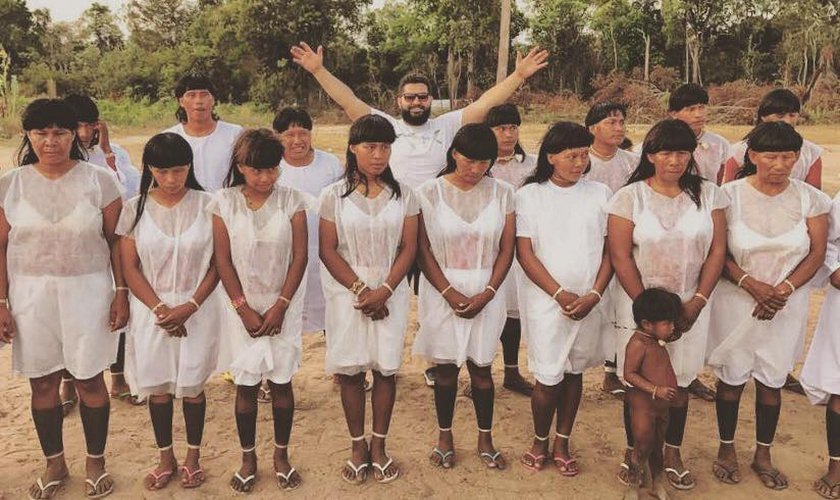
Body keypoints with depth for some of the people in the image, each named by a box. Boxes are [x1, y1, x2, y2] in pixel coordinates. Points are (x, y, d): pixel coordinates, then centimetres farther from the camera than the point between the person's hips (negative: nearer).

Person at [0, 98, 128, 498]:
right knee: (42, 383, 11)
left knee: (89, 379, 7)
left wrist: (121, 292, -5)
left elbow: (115, 241, -2)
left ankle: (95, 462, 26)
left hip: (87, 291, -2)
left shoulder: (98, 179, -4)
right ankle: (55, 464, 31)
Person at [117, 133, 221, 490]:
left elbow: (217, 263, -4)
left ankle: (192, 458, 26)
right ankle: (166, 458, 28)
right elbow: (130, 266, -1)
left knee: (192, 386, 7)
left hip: (197, 309, -1)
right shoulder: (135, 208, -1)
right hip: (151, 310, 1)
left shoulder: (206, 205, -4)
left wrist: (189, 306, -13)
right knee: (157, 387, 10)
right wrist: (159, 308, -11)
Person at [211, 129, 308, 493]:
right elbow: (223, 261, -4)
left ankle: (281, 454, 25)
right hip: (243, 308, 0)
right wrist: (245, 309, -8)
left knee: (281, 381, 8)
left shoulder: (291, 200, -5)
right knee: (245, 384, 7)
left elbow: (300, 257, -5)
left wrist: (280, 306, -9)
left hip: (283, 305, 0)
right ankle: (248, 458, 24)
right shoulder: (224, 202, -4)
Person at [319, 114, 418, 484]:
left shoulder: (403, 195, 2)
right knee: (350, 370, 4)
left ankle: (379, 445, 20)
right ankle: (358, 446, 20)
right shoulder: (334, 195, -2)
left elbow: (409, 248, 0)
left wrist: (384, 291, -12)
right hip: (347, 293, -1)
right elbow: (328, 250, -4)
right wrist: (360, 290, -11)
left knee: (386, 368, 4)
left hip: (391, 293, 1)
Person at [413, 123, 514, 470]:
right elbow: (423, 250, -5)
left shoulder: (502, 193, -1)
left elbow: (507, 249, 1)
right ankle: (445, 436, 28)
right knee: (445, 368, 10)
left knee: (481, 367, 9)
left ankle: (485, 439, 26)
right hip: (442, 292, -1)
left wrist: (487, 293, -9)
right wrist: (450, 293, -12)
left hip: (486, 295, 1)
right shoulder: (430, 192, -5)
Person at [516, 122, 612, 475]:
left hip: (589, 303, 3)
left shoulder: (600, 194, 4)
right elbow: (525, 253, -6)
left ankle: (562, 444, 28)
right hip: (545, 301, -2)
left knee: (574, 372, 12)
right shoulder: (530, 195, -2)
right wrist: (560, 294, -12)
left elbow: (610, 250, 4)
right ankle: (540, 441, 25)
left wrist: (594, 295, -8)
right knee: (549, 377, 0)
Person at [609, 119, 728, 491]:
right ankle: (633, 451, 25)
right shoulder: (629, 197, -6)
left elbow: (717, 251, 0)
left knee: (681, 382, 11)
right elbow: (620, 257, -8)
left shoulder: (708, 194, 1)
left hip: (690, 306, 2)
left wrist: (696, 303, -7)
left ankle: (672, 453, 29)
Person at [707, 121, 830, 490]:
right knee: (731, 377, 9)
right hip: (735, 300, -1)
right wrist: (752, 285, -19)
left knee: (772, 380, 11)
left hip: (786, 304, 2)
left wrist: (783, 289, -14)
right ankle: (726, 449, 28)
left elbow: (817, 253, -1)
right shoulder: (731, 195, -8)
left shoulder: (810, 198, -3)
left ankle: (763, 454, 30)